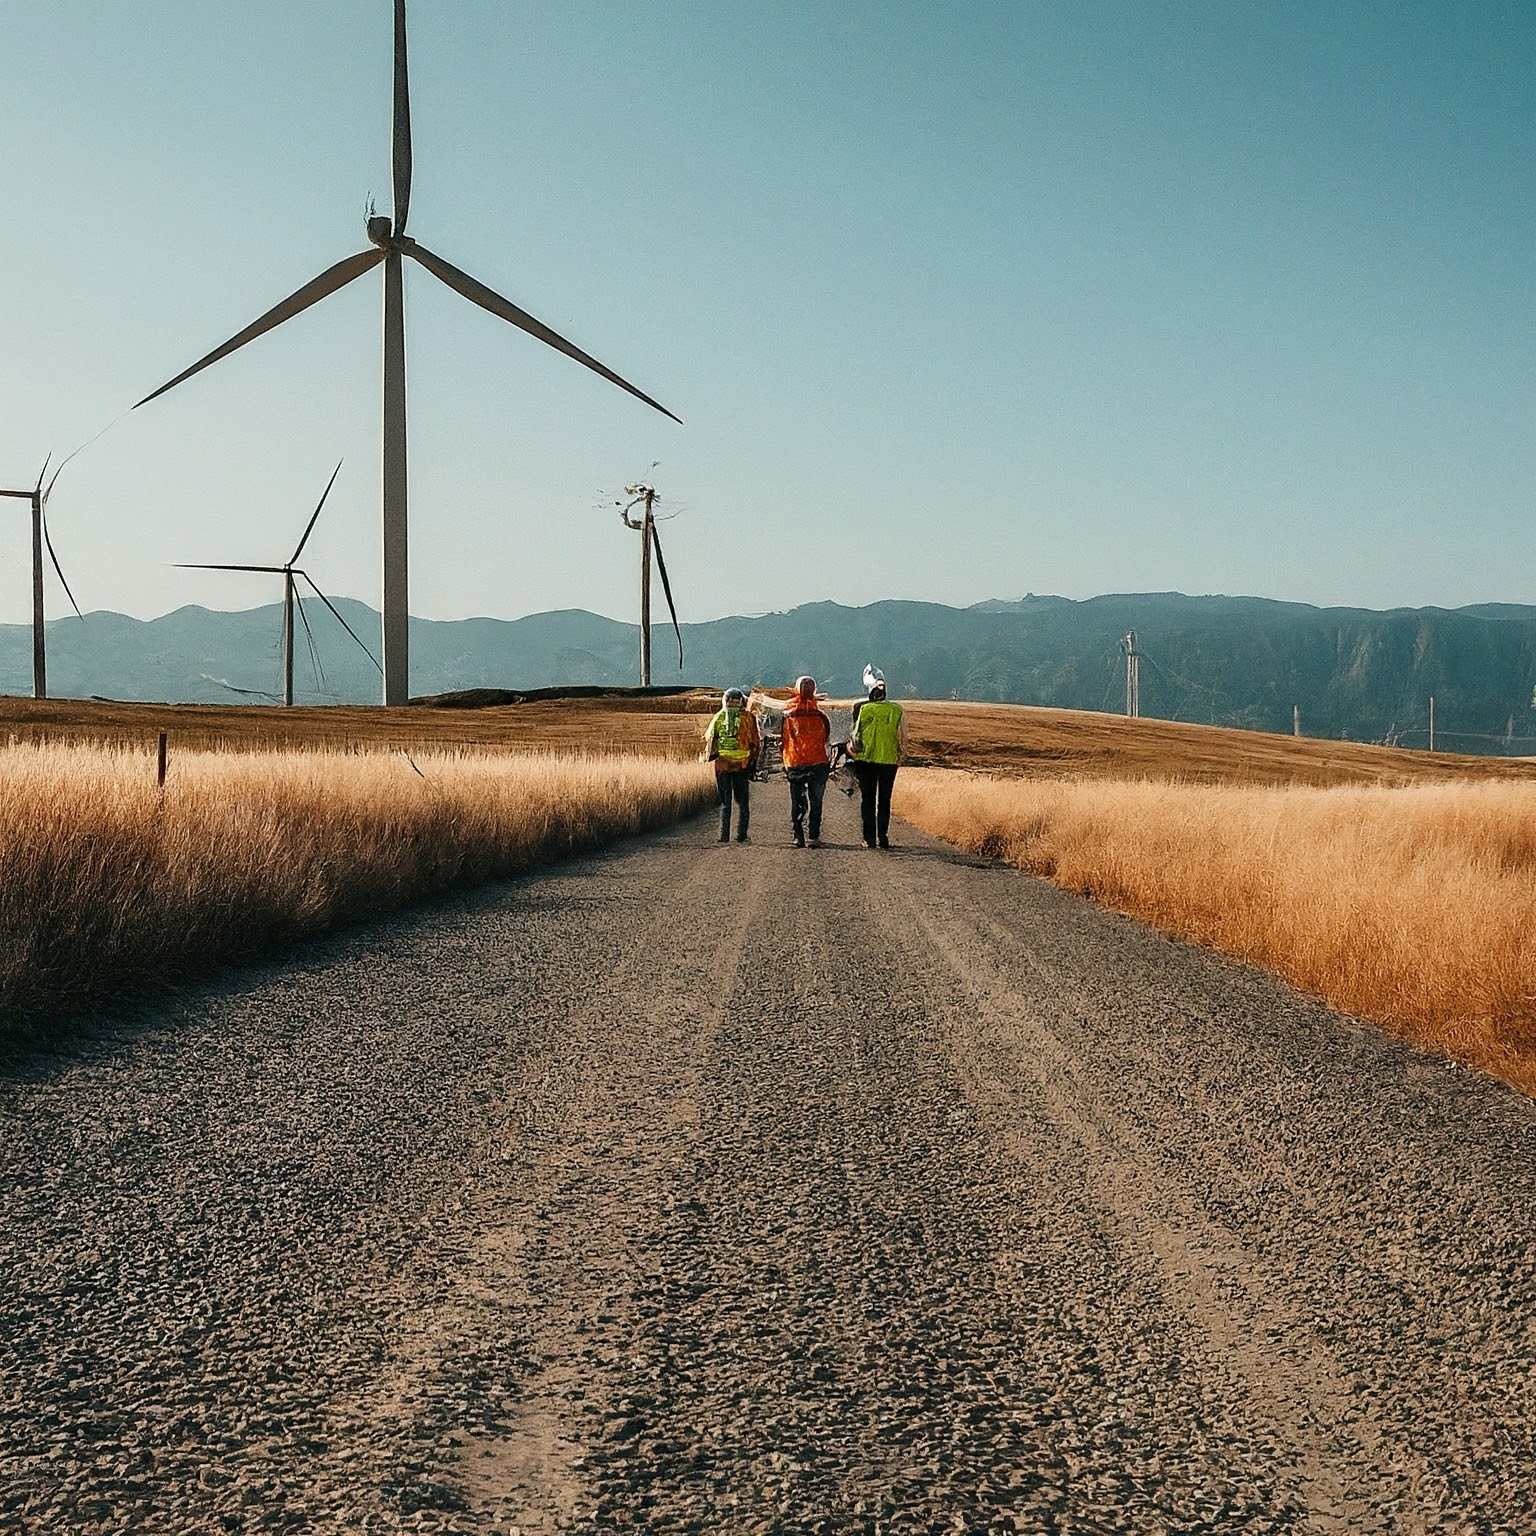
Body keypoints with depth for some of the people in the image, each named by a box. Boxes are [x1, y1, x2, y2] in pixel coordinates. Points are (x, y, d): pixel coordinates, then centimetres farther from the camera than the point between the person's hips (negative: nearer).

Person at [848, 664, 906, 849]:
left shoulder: (863, 709, -11)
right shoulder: (897, 710, -5)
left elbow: (856, 735, -6)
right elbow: (902, 739, -2)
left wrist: (852, 748, 14)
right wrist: (899, 755, 14)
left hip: (866, 760, -1)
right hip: (889, 761, 1)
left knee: (867, 799, 7)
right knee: (885, 800, 12)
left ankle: (869, 838, 4)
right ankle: (883, 838, 9)